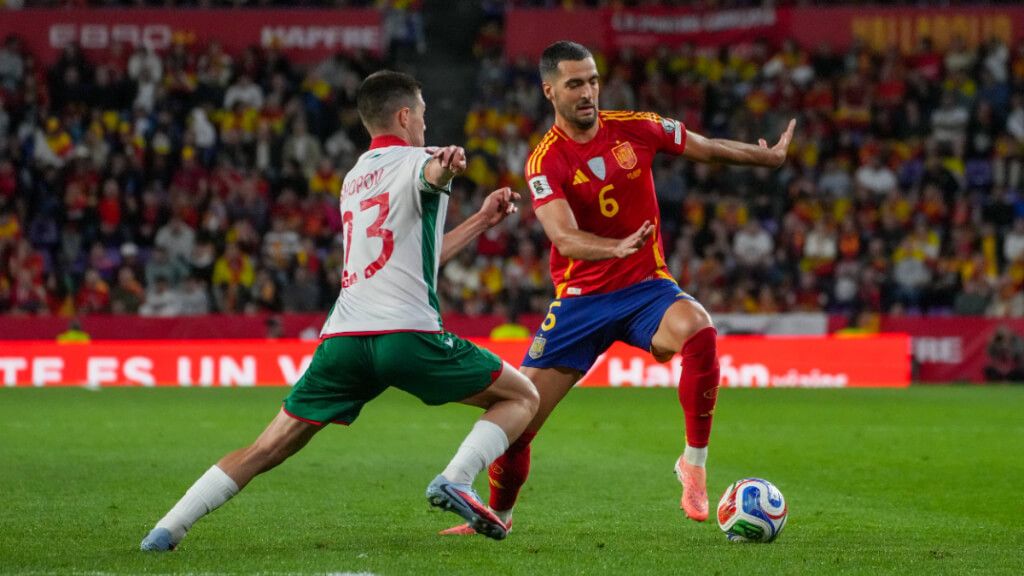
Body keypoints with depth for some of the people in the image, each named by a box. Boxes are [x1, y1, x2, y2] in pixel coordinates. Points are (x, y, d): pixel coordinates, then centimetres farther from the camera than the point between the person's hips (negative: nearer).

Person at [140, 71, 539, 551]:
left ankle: (166, 530, -4)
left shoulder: (354, 178, 29)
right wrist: (444, 168, -47)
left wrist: (482, 220, 39)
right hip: (406, 332, -6)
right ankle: (456, 480, -14)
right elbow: (428, 175, -23)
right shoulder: (414, 159, 6)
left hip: (343, 338, 6)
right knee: (521, 396, 9)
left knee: (266, 450, 8)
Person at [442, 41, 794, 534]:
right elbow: (565, 237, -28)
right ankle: (498, 515, 25)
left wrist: (769, 157, 21)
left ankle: (694, 462, -19)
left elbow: (708, 149, 14)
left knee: (699, 330, -35)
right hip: (581, 298, -1)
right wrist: (617, 248, -47)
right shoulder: (545, 161, -12)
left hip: (646, 287, 1)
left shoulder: (634, 129, -3)